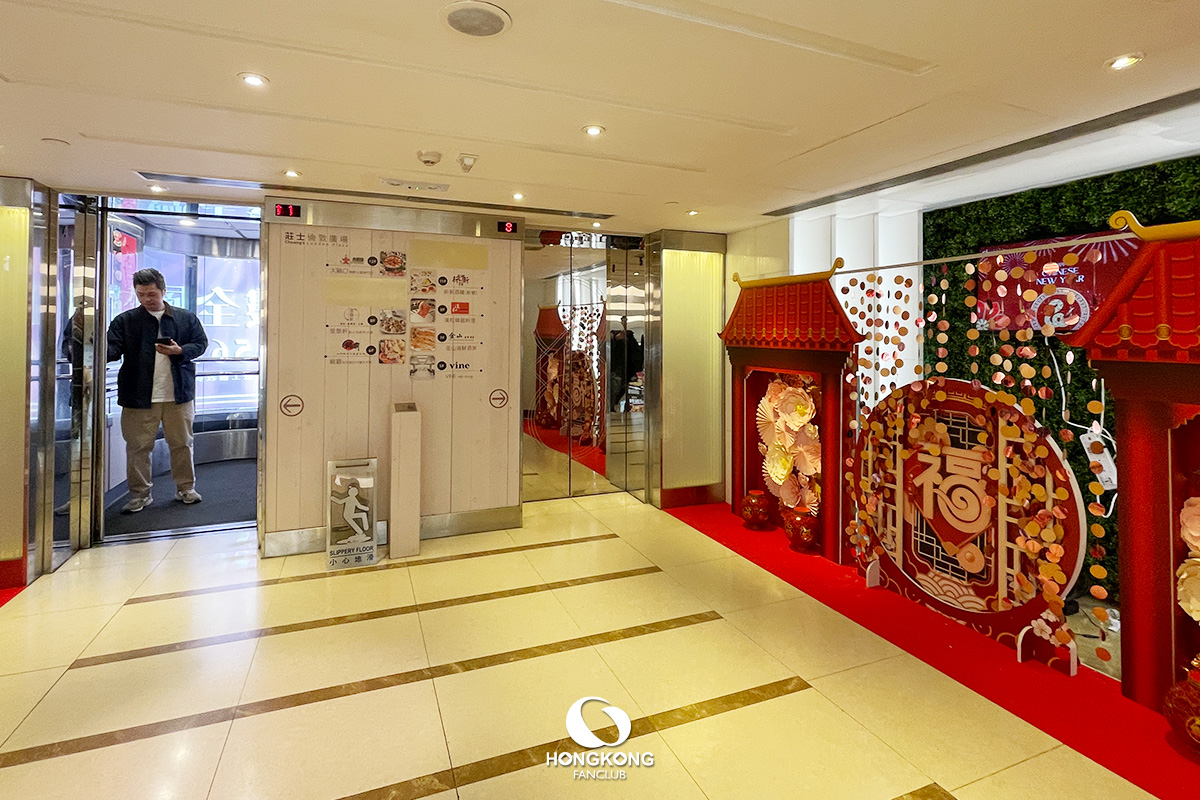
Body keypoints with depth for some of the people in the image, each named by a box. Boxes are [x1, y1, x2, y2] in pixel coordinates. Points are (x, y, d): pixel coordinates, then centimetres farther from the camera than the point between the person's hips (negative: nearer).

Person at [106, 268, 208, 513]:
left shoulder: (186, 318, 7)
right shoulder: (125, 320, 4)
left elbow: (201, 344, 7)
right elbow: (113, 348, -4)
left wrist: (180, 351, -11)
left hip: (179, 394, 1)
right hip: (139, 396, 0)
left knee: (182, 443, 9)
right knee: (138, 446, 5)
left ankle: (186, 488, 22)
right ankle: (140, 494, 18)